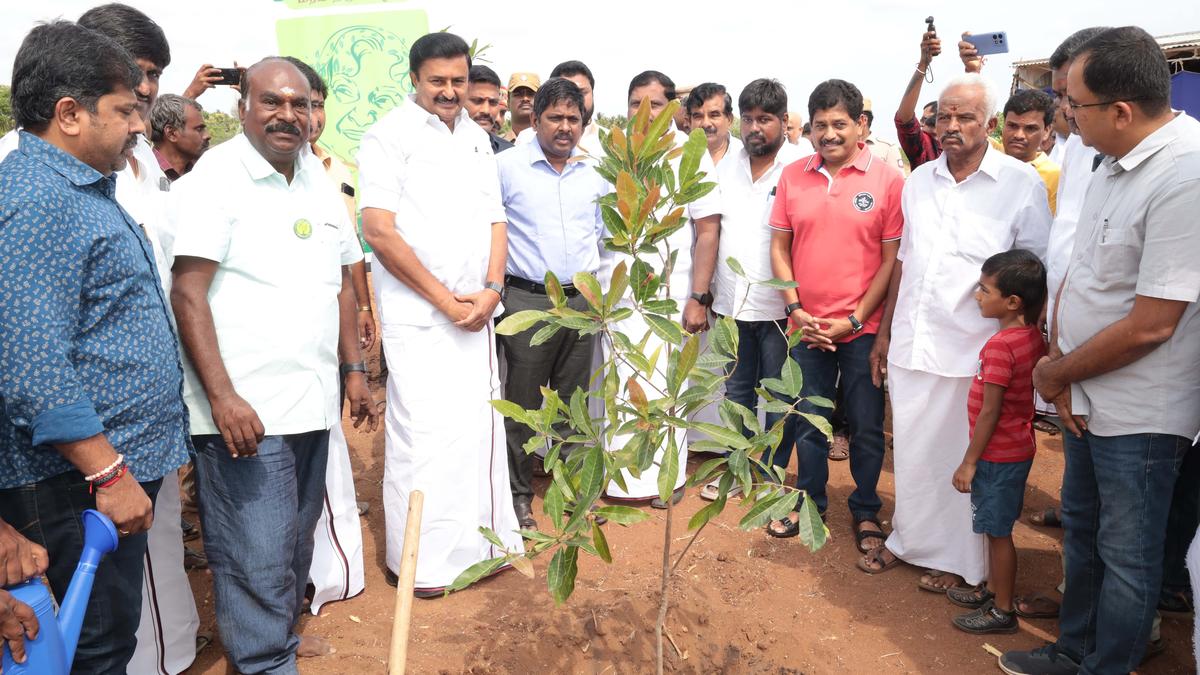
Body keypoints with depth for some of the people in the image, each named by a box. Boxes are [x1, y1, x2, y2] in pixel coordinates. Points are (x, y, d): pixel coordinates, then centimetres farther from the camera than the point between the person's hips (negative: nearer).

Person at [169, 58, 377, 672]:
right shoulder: (214, 179, -9)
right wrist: (222, 396, -20)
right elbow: (188, 294, -14)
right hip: (245, 409, -7)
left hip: (310, 401, 7)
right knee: (258, 555, -2)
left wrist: (354, 370, 15)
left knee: (296, 536, 20)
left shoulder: (318, 182, 13)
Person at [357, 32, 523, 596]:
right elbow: (379, 231, -14)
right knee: (426, 432, -4)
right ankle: (419, 559, 12)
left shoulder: (477, 138, 14)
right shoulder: (390, 135, -6)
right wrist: (444, 299, -13)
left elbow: (494, 221, 14)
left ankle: (480, 539, 26)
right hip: (418, 315, -6)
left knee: (480, 424, 10)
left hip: (476, 311, 6)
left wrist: (491, 290, -3)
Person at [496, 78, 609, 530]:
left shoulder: (595, 172, 9)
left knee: (573, 399, 13)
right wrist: (495, 282, -2)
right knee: (524, 402, 3)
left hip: (582, 301, 4)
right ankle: (519, 493, 16)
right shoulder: (508, 167, -3)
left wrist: (591, 274, 13)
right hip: (527, 300, -4)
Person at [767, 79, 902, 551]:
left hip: (862, 328, -2)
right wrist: (796, 309, -4)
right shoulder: (793, 176, 3)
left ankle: (866, 511, 27)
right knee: (809, 422, 15)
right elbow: (779, 248, 5)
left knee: (866, 427, 8)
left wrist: (855, 319, -10)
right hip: (807, 326, 3)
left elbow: (893, 259, -7)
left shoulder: (888, 180, -7)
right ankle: (809, 501, 33)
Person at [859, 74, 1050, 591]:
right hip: (911, 345, 5)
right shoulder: (920, 180, 9)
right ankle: (911, 538, 34)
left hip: (975, 351, -4)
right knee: (911, 448, 15)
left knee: (967, 457, 8)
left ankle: (961, 558, 27)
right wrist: (885, 332, 14)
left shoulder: (1021, 184, -6)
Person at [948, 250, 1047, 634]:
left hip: (998, 455, -9)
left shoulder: (1000, 346, -24)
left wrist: (969, 462, -14)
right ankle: (993, 590, 36)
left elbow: (990, 411, -22)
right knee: (996, 528, 21)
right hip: (1017, 448, 9)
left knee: (998, 531, 4)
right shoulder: (1033, 335, 2)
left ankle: (1002, 611, 18)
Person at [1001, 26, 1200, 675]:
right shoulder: (1115, 165, 3)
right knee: (1080, 530, 22)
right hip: (1086, 400, 9)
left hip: (1139, 416, -9)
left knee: (1126, 554, 10)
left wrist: (1055, 373, -12)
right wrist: (1059, 361, -5)